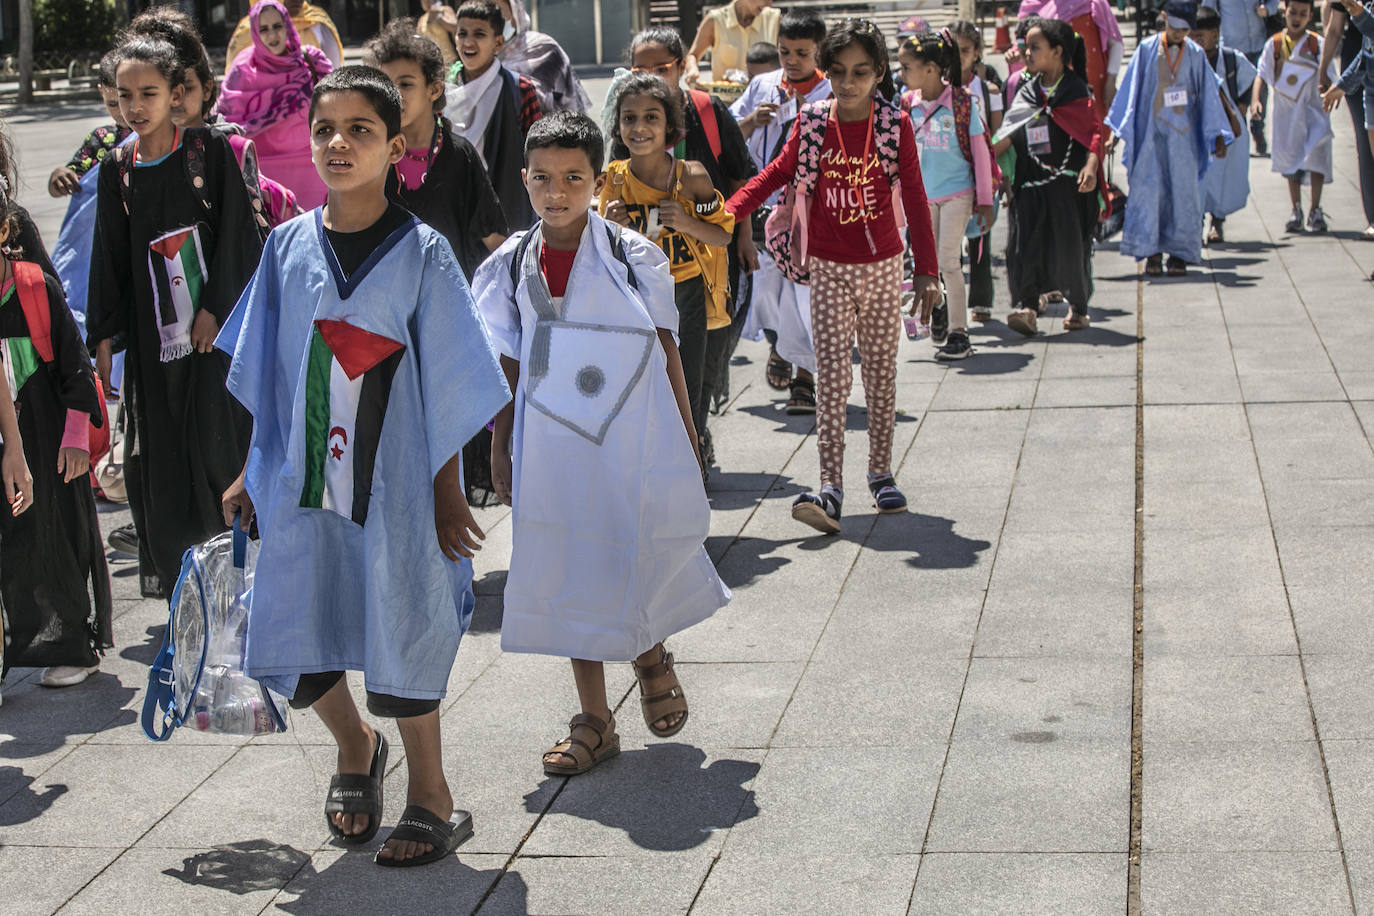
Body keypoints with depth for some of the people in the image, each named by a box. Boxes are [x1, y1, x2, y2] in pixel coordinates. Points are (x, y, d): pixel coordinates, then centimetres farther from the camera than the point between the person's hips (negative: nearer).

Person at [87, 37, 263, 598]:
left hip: (215, 318, -3)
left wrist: (215, 308, -11)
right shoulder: (117, 171, 6)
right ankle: (170, 567, 13)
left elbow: (236, 233, -4)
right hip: (152, 329, 3)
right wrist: (104, 336, 6)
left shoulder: (210, 151, -2)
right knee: (157, 443, 3)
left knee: (218, 434, -4)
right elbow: (109, 257, 9)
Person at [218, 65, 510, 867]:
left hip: (394, 486, -4)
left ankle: (432, 799, 24)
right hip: (305, 481, 4)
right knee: (294, 639, 8)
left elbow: (446, 387, -5)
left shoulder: (423, 254, -6)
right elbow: (270, 377, 10)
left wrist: (448, 494, -6)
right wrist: (253, 472, 10)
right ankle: (356, 748, 38)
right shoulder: (290, 246, 3)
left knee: (399, 637, 4)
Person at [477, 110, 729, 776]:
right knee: (569, 574, 7)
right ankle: (594, 722, 19)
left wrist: (686, 433, 4)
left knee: (639, 561, 0)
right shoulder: (510, 267, 1)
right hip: (554, 447, 2)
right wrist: (501, 450, 8)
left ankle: (651, 658, 35)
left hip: (636, 442, -2)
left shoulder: (633, 258, -3)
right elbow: (508, 366, 8)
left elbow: (666, 347, 3)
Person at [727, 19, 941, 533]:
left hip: (882, 266, 1)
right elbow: (775, 175, 5)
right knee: (832, 378, -6)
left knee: (881, 371, 10)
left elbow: (915, 198, -1)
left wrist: (926, 270, -2)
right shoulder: (812, 125, -2)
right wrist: (726, 215, -8)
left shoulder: (896, 125, -4)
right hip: (829, 270, 0)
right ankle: (830, 488, -10)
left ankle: (881, 472, 24)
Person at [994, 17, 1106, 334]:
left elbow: (1096, 132, -5)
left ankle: (1078, 307, 18)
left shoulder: (1076, 90, 0)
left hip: (1069, 183, -3)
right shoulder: (1026, 91, 12)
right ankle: (1026, 305, -14)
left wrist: (1091, 165, -21)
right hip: (1031, 182, 3)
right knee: (1025, 241, -11)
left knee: (1071, 244, 0)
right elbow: (1008, 135, 11)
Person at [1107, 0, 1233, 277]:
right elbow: (1130, 90, 4)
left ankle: (1179, 253, 5)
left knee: (1183, 189, -1)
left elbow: (1208, 96, 10)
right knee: (1149, 188, -5)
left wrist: (1217, 135, 8)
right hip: (1150, 132, -1)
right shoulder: (1147, 50, 1)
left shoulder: (1196, 55, 5)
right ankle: (1152, 253, -1)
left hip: (1183, 135, 1)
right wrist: (1116, 130, 0)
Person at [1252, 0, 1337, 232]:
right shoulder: (1274, 44, 1)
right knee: (1290, 161, 8)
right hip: (1286, 112, 2)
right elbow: (1261, 75, -2)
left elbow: (1329, 77, -1)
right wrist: (1255, 100, -16)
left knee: (1316, 157, -12)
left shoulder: (1318, 44, -2)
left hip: (1313, 111, -2)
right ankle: (1296, 211, 19)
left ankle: (1315, 211, -2)